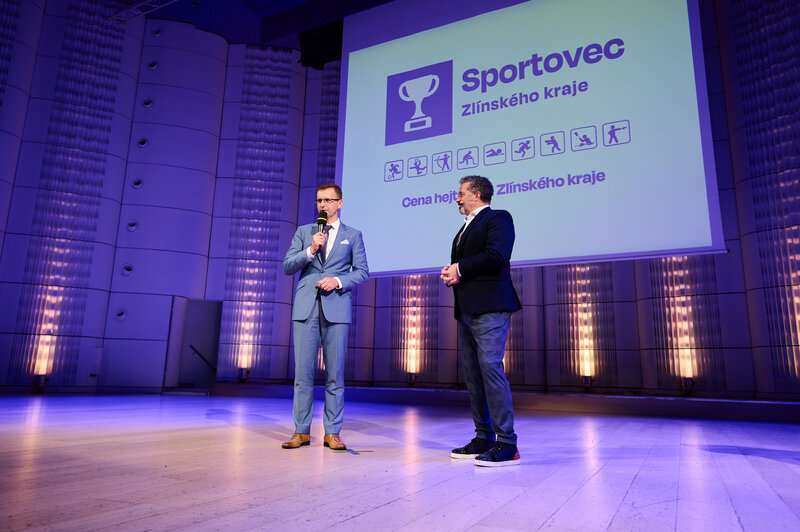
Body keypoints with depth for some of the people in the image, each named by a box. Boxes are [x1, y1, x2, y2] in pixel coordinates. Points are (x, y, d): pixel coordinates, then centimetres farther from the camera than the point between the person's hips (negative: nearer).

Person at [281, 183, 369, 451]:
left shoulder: (353, 235, 12)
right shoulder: (303, 232, 15)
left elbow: (362, 271, 6)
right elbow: (287, 267, 7)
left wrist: (338, 281, -10)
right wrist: (310, 250, -8)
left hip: (337, 308, -1)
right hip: (306, 307, 1)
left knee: (335, 373, 0)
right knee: (303, 371, 1)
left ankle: (332, 432, 10)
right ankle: (302, 431, 10)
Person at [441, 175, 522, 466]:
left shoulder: (498, 218, -2)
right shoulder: (465, 227, 27)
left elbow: (496, 256, -18)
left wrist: (460, 269, -9)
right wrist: (451, 274, 2)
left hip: (489, 308, -9)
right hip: (467, 310, 9)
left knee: (491, 368, -13)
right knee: (473, 374, 10)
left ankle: (506, 443, -6)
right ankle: (484, 437, 19)